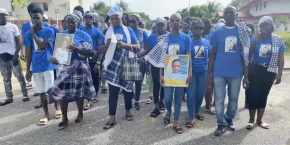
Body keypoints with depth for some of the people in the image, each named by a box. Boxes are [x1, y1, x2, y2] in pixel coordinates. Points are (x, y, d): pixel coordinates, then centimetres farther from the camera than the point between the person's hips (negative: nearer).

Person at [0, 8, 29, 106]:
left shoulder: (13, 27, -1)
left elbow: (19, 42, -3)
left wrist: (16, 55, -12)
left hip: (12, 56, -3)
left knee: (19, 76, 2)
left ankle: (25, 95, 10)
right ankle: (9, 97, 17)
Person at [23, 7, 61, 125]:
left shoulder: (49, 31, -4)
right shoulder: (28, 34, 6)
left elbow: (41, 45, -16)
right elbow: (28, 53, 8)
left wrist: (33, 33, -9)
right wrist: (27, 70, 7)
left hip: (48, 65, -3)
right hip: (36, 68, 4)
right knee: (41, 92, 9)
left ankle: (57, 108, 27)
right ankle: (46, 114, 22)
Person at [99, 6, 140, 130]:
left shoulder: (128, 30, 2)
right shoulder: (107, 31, 4)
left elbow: (138, 47, -5)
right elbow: (100, 51, 3)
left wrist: (125, 45, -22)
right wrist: (107, 44, -19)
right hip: (113, 66, 0)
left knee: (127, 88, 12)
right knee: (113, 91, 1)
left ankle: (128, 111, 32)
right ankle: (112, 118, 8)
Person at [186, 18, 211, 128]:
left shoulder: (207, 42, 4)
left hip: (203, 72, 3)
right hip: (192, 72, -3)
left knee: (201, 93, 11)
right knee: (191, 94, -3)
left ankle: (196, 112, 34)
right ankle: (192, 117, 8)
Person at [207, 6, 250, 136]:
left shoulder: (243, 31, 3)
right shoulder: (217, 33, 1)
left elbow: (245, 54, 4)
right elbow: (212, 54, 3)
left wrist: (246, 75, 1)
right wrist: (209, 75, 0)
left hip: (236, 72, 1)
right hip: (219, 73, -1)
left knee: (234, 99, 14)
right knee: (219, 100, 4)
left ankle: (229, 119, 36)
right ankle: (222, 124, 19)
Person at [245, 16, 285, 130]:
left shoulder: (278, 40, 0)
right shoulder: (255, 39, -3)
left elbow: (280, 59, 1)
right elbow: (248, 54, -11)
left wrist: (279, 74, -4)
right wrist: (255, 41, -19)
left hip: (269, 72, 2)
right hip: (255, 71, -1)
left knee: (263, 95, 11)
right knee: (253, 95, 0)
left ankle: (259, 120, 26)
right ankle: (251, 120, 15)